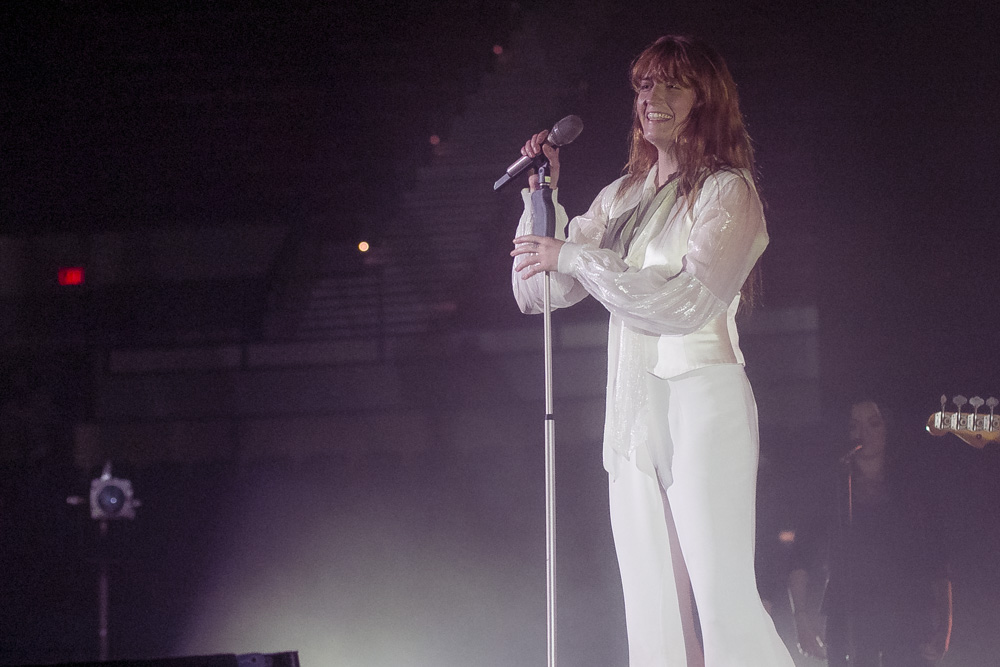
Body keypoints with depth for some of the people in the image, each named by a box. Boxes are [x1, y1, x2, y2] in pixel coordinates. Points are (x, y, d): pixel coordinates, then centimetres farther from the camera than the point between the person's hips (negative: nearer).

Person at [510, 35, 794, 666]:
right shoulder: (622, 197, 17)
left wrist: (574, 257, -14)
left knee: (725, 599, -14)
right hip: (632, 414, 7)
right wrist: (543, 198, 5)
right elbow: (539, 291, 18)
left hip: (701, 403, -7)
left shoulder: (727, 191, -1)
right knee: (651, 611, 4)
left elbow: (691, 299, -15)